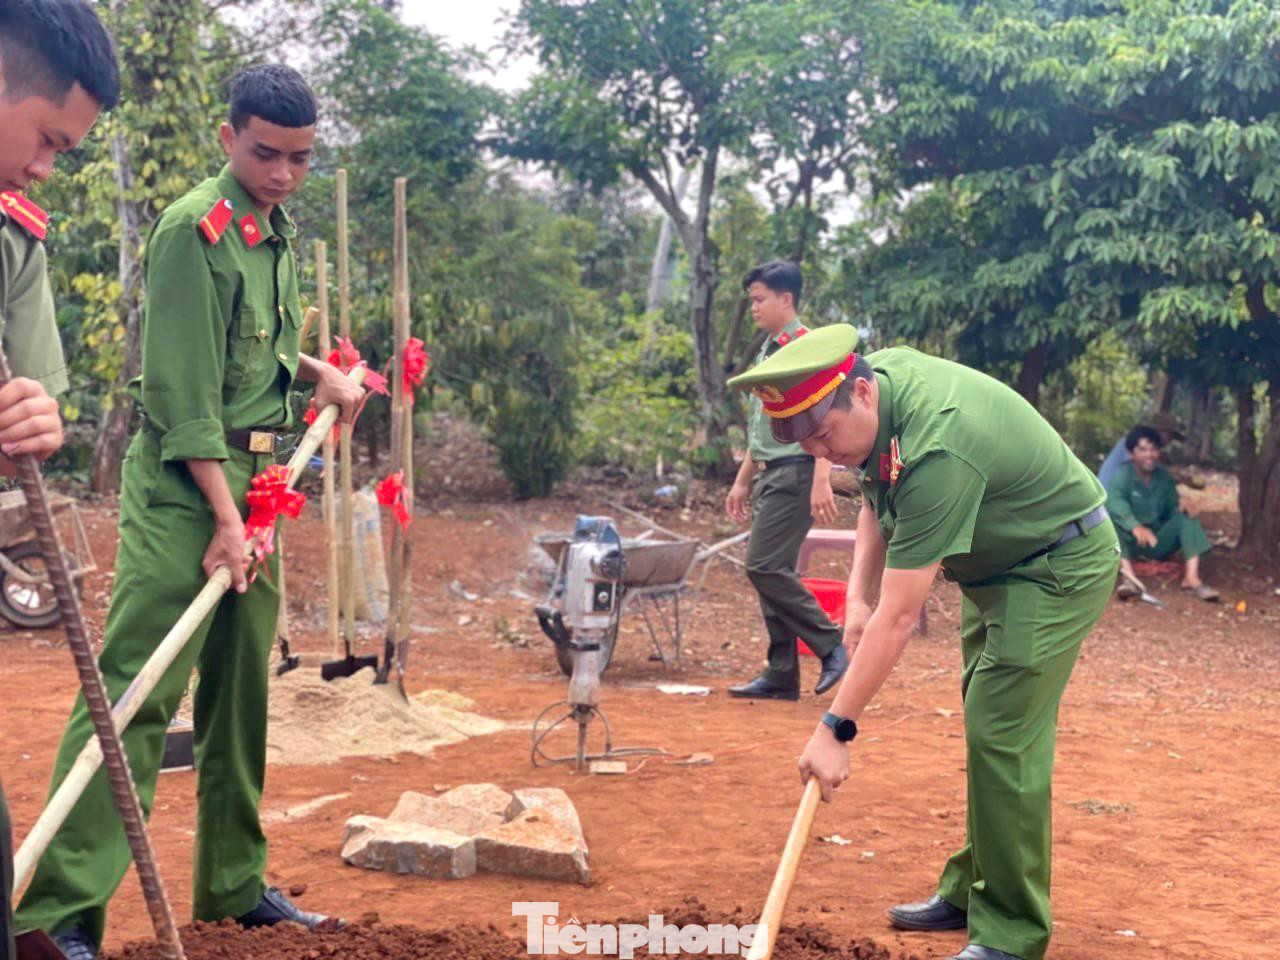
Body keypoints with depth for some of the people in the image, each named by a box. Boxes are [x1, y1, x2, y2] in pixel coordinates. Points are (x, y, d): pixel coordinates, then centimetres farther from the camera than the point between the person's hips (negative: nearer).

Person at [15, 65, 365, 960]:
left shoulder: (278, 232, 14)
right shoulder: (194, 229, -12)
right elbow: (183, 385, -18)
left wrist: (316, 370, 12)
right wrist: (224, 516, -19)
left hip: (254, 484, 9)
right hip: (184, 491, -8)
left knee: (242, 690, 13)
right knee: (136, 691, -11)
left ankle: (235, 886, 23)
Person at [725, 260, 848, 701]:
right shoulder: (767, 351, 18)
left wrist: (821, 482, -25)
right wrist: (742, 481, 24)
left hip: (796, 472, -9)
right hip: (770, 474, 9)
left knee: (766, 566, -14)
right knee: (770, 569, 8)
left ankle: (830, 646, -3)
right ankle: (781, 675, 12)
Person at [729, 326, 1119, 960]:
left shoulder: (936, 450, -36)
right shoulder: (876, 374, -9)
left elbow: (899, 616, -34)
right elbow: (877, 501, 9)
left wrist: (835, 729, -31)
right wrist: (857, 597, -5)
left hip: (1060, 564, -9)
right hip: (997, 561, 9)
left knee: (1002, 735, -14)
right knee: (986, 725, 14)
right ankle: (972, 891, 25)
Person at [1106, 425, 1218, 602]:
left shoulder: (1164, 477, 7)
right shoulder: (1121, 476, -11)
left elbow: (1171, 509, 9)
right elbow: (1115, 505, -30)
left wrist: (1182, 506, -17)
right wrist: (1136, 527, -50)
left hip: (1158, 542, 4)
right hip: (1131, 541, -4)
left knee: (1187, 515, -17)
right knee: (1113, 520, -34)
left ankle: (1192, 577, -33)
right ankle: (1128, 576, -55)